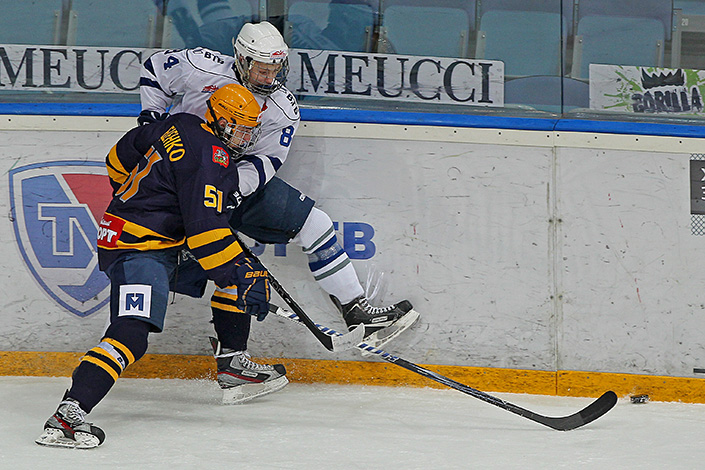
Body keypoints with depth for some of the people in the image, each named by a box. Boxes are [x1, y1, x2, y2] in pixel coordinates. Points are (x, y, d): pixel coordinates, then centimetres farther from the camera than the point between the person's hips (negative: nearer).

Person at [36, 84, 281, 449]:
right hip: (139, 249, -11)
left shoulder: (181, 127, 13)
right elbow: (205, 229, -24)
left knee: (240, 265, 25)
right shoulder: (210, 156, -15)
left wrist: (136, 197, 43)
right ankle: (67, 415, -42)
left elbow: (122, 156, 27)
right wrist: (242, 277, -22)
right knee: (131, 334, -28)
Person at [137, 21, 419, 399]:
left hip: (245, 181, 5)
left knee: (314, 224, -3)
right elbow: (155, 68, -2)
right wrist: (151, 117, -10)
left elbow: (266, 162, -15)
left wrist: (235, 180, -34)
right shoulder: (203, 68, -19)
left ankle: (358, 314, 2)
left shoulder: (283, 109, -10)